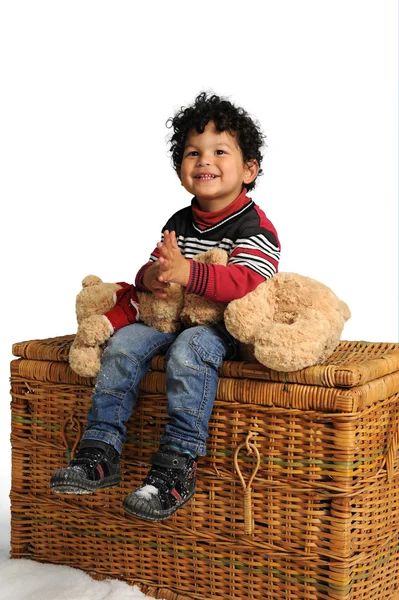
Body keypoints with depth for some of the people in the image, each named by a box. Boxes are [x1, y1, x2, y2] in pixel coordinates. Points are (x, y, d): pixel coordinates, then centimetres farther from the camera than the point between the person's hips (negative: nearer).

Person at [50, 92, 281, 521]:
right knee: (124, 343, -14)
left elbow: (248, 282, -25)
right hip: (175, 317, 7)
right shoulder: (180, 223, 13)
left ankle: (176, 469, -32)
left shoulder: (254, 225, -10)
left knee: (188, 351, -35)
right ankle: (99, 453, -13)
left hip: (231, 326, -7)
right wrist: (150, 276, -12)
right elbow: (155, 268, 16)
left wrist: (185, 272, -35)